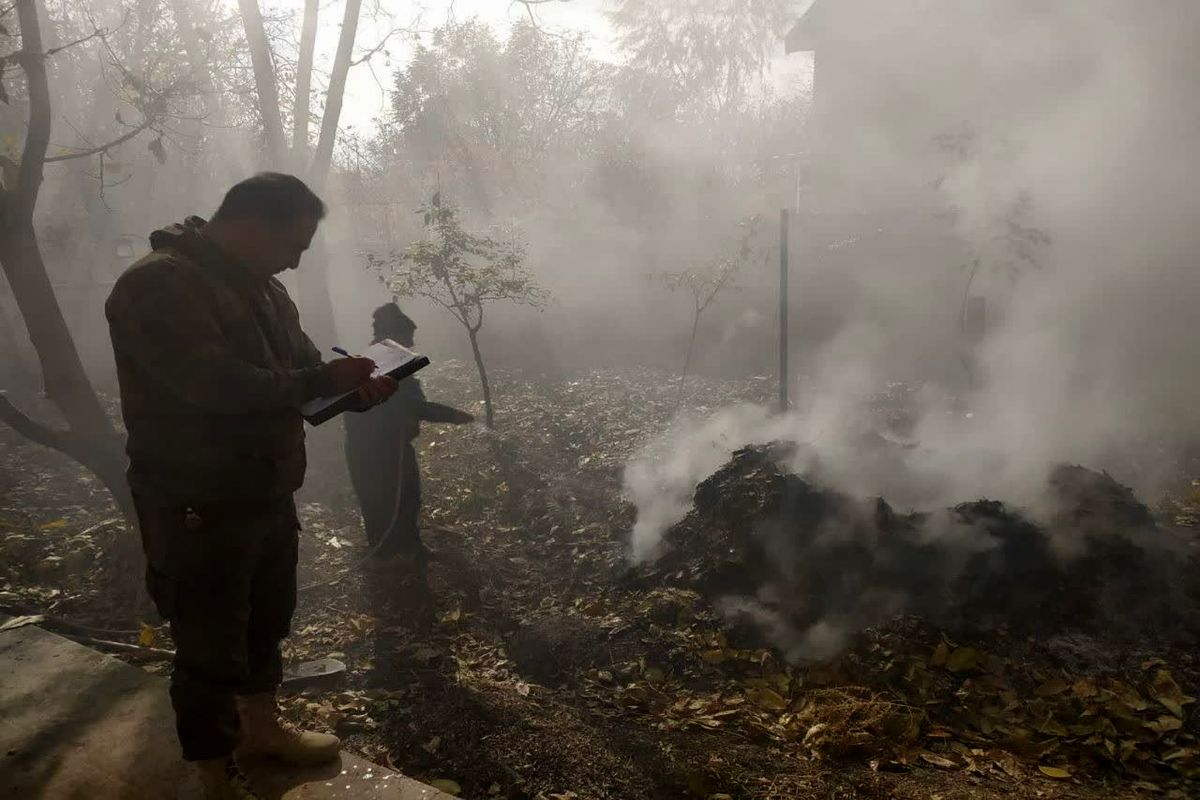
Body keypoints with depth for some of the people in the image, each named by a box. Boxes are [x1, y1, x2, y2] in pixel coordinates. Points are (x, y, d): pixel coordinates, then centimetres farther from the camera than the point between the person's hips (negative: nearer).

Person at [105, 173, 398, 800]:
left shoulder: (264, 290, 10)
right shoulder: (157, 284, -19)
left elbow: (297, 370, 14)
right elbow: (214, 383, -31)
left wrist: (355, 391, -7)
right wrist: (323, 381, -25)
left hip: (268, 496, 9)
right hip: (197, 510, -9)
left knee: (266, 625, 22)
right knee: (210, 647, 5)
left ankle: (261, 729, 43)